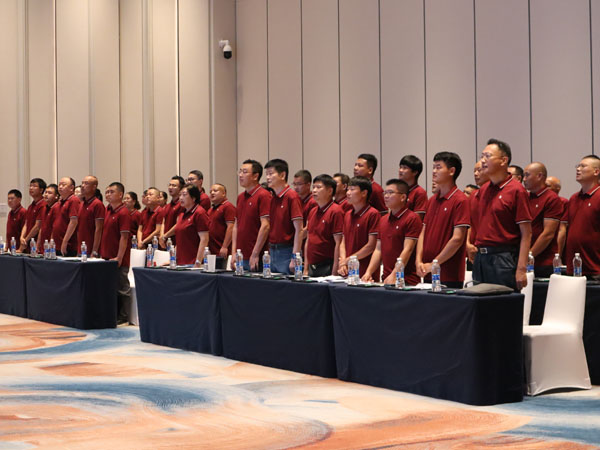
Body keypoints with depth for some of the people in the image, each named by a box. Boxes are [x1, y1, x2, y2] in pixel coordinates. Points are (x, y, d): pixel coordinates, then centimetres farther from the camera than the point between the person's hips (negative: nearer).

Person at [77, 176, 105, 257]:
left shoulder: (97, 204, -10)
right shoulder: (81, 204, 14)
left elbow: (98, 229, -14)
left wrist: (94, 252, -19)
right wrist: (77, 251, 12)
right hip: (80, 251, 7)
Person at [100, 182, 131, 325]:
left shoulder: (123, 213, -13)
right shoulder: (107, 210, 12)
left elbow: (124, 237, -17)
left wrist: (119, 258, -20)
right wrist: (102, 252, 12)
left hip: (119, 259, -8)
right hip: (107, 257, 8)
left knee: (122, 288, 0)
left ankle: (123, 317, 8)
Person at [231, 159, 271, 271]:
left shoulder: (263, 196, -9)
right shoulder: (240, 197, 16)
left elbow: (265, 226, -16)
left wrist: (255, 255, -18)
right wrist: (234, 253, 9)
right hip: (240, 257, 7)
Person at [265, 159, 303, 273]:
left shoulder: (292, 197, -10)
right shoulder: (272, 198, 12)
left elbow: (299, 230, -15)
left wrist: (294, 258, -19)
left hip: (286, 252, -7)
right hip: (272, 252, 7)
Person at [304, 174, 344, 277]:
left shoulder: (336, 211, -10)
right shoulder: (312, 212, 15)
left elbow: (338, 244, -14)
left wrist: (334, 273, -18)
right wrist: (306, 269, 13)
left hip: (327, 268, -7)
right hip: (312, 267, 7)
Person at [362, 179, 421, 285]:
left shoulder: (412, 218, -7)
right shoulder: (383, 220, 18)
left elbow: (407, 250, -14)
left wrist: (394, 275, -22)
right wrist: (368, 272, 4)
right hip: (386, 280, 6)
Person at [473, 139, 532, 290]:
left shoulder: (516, 190, -8)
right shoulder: (483, 190, 13)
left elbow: (526, 234, -11)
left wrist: (521, 270, -17)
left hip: (503, 260, -7)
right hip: (480, 259, 7)